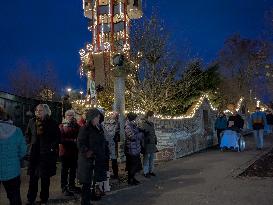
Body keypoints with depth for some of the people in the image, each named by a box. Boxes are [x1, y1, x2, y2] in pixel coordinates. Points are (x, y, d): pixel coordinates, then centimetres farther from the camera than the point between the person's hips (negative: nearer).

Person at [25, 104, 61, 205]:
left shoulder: (52, 123, -6)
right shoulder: (32, 122, 3)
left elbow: (58, 137, -2)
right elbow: (27, 134, 18)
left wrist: (52, 147, -9)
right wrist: (30, 143, 6)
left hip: (47, 154, -2)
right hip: (34, 153, 3)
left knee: (45, 177, 8)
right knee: (33, 177, 5)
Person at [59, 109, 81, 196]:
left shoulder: (77, 126, 9)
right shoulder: (62, 126, -3)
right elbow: (61, 139, -13)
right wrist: (73, 140, -18)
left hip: (74, 151, 4)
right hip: (65, 151, -4)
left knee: (73, 169, 13)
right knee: (65, 170, 5)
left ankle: (72, 185, 28)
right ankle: (64, 187, 14)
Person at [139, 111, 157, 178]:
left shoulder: (151, 124, 13)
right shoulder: (143, 124, -12)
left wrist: (155, 140, 18)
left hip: (152, 144, 8)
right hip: (147, 144, -8)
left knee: (152, 158, 14)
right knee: (146, 158, 1)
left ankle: (151, 171, 27)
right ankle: (146, 172, 11)